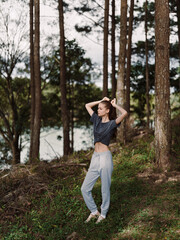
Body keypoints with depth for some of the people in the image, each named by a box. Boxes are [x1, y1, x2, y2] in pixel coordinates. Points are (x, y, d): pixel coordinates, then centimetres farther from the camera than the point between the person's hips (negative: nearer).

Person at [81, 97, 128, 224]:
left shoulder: (112, 123, -5)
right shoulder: (97, 119, 12)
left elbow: (125, 113, -23)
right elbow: (87, 105, 25)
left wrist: (114, 104, -7)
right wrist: (101, 101, 15)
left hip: (105, 157, -6)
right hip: (95, 157, 7)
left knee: (105, 189, 6)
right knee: (85, 188, 6)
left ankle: (103, 214, 23)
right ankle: (94, 211, 23)